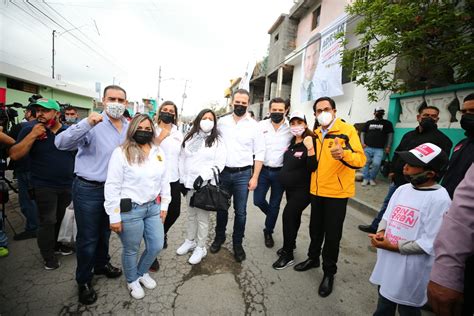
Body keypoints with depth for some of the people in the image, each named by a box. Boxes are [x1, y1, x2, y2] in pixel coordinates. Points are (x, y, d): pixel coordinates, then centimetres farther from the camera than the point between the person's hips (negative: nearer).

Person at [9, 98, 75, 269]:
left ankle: (56, 244, 39)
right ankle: (48, 257, 21)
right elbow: (14, 155, -13)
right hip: (44, 186, -3)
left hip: (68, 185, 3)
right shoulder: (30, 128, -7)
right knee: (48, 222, 5)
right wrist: (33, 135, -23)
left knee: (61, 219, 18)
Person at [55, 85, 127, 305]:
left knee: (105, 232, 24)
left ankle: (101, 264, 48)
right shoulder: (92, 125, -16)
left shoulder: (130, 128, 2)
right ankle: (83, 281, 32)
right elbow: (61, 143, -27)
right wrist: (86, 124, -41)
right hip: (89, 189, -5)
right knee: (88, 238, 9)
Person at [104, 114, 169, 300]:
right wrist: (114, 216, -11)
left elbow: (164, 180, 11)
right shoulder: (121, 152, -12)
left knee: (156, 246, 16)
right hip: (130, 210, -5)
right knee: (131, 250, 14)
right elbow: (112, 186, -11)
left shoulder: (159, 152, 5)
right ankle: (132, 281, 44)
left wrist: (164, 205, 11)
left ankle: (142, 272, 46)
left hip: (153, 207, 5)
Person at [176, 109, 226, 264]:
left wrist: (203, 176, -20)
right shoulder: (189, 139, 11)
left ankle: (200, 248, 18)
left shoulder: (217, 141, -3)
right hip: (189, 183, 5)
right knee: (191, 215, 19)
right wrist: (182, 179, 7)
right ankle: (190, 241, 36)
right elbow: (182, 159, 13)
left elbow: (219, 164, -10)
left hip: (205, 184, -5)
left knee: (202, 217, 3)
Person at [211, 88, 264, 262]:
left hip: (243, 174, -2)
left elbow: (259, 153, -2)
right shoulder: (222, 122, 4)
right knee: (221, 207, 15)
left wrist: (255, 177, -7)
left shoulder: (254, 125, -3)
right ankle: (219, 237, 36)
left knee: (240, 211, 7)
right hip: (223, 172, 2)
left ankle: (237, 243, 26)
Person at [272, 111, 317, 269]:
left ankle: (288, 255, 6)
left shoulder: (311, 142, -16)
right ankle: (291, 244, 38)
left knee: (288, 215, -9)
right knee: (293, 216, 19)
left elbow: (313, 168, -25)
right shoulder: (292, 142, 6)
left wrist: (310, 148, -35)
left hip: (302, 189, -7)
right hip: (290, 187, 7)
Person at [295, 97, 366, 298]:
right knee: (315, 228, 18)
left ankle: (329, 272, 25)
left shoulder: (347, 130, -11)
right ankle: (313, 258, 41)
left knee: (332, 234, 6)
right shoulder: (316, 134, 9)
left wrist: (343, 154, -41)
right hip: (317, 190, 6)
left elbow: (360, 159, -23)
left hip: (337, 192, -5)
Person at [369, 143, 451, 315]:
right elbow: (387, 216, 9)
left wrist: (394, 247, -20)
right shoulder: (402, 189, 2)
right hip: (387, 262, 6)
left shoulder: (439, 199, -19)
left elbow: (430, 243, -21)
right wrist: (380, 234, -9)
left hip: (411, 269, -6)